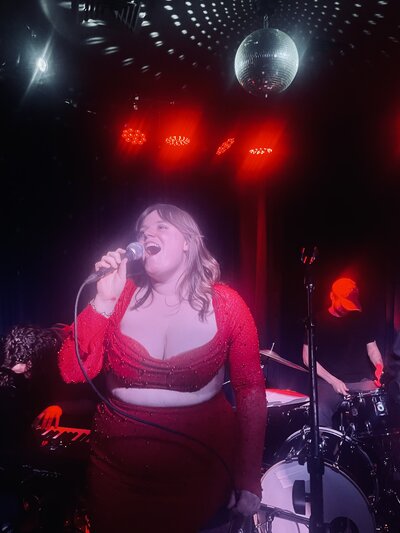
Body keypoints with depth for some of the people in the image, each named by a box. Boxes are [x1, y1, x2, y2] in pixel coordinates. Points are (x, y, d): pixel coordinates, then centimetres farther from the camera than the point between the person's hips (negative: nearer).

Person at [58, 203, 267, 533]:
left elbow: (251, 389, -7)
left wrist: (249, 481, -7)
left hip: (203, 462, -2)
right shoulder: (121, 295, -6)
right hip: (118, 466, 2)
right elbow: (73, 371, -11)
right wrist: (103, 300, -21)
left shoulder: (225, 304, -10)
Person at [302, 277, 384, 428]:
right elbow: (308, 358, -1)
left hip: (362, 381, 3)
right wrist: (332, 381, -10)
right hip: (329, 381, -3)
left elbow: (372, 348, 17)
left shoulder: (362, 319, 8)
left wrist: (379, 367, -5)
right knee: (320, 413, -30)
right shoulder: (318, 322, -1)